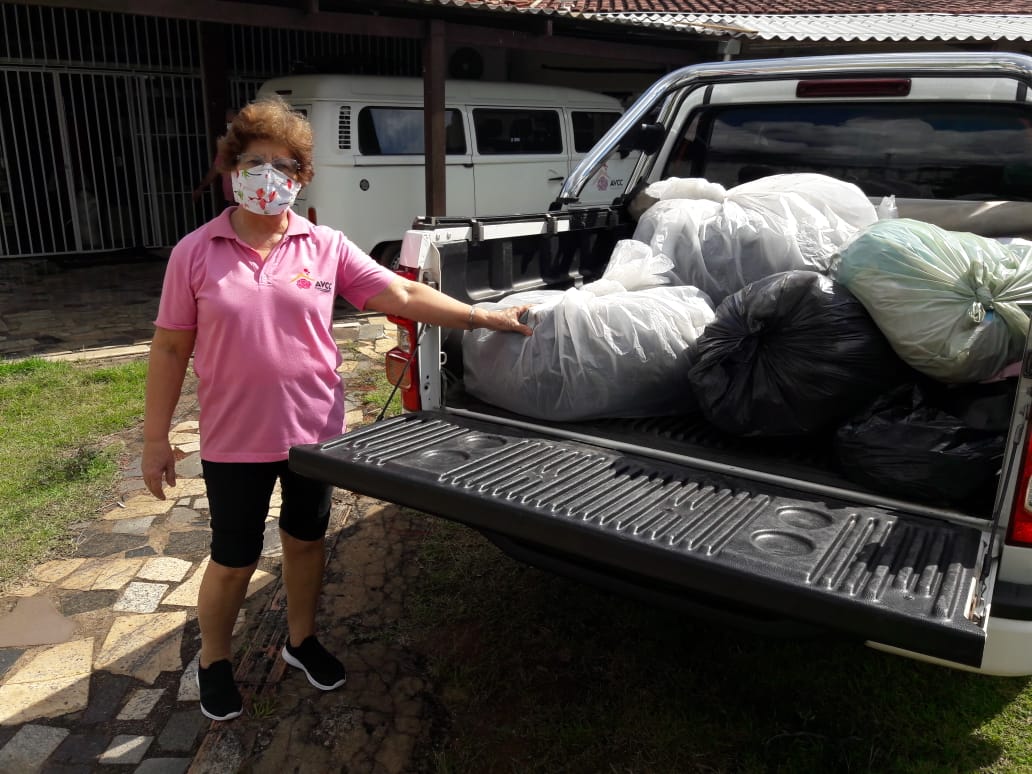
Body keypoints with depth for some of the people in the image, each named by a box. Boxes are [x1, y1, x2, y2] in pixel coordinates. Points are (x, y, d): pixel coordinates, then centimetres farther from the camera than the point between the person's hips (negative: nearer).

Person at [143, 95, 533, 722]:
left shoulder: (327, 247, -4)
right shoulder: (195, 253, -6)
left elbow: (403, 296, -5)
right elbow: (171, 348, -2)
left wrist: (486, 318, -10)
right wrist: (156, 438, -1)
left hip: (315, 432, 2)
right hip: (235, 441, -2)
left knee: (306, 540, 19)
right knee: (234, 560, 12)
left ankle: (302, 640, 43)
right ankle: (214, 662, 38)